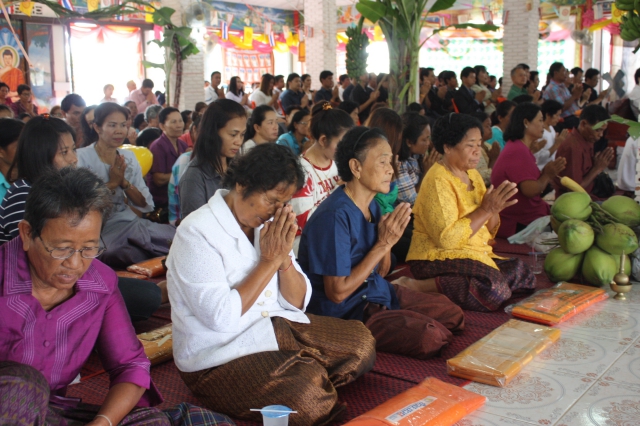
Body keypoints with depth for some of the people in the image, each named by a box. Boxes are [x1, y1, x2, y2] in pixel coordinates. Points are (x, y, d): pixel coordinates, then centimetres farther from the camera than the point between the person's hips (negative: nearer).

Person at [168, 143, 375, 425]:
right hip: (218, 356, -8)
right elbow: (222, 318, -26)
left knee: (361, 341, 2)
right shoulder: (196, 233, -17)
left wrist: (283, 256, -14)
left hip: (277, 328, 8)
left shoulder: (267, 224, 4)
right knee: (304, 397, -28)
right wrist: (270, 261, -18)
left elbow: (298, 303, 4)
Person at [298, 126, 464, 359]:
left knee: (453, 314, 11)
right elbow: (337, 292, -23)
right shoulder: (335, 216, -25)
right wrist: (383, 244, -20)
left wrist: (389, 238, -9)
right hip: (344, 311, -8)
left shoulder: (372, 206, 2)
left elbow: (379, 269, 11)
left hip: (376, 291, 9)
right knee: (430, 336, -23)